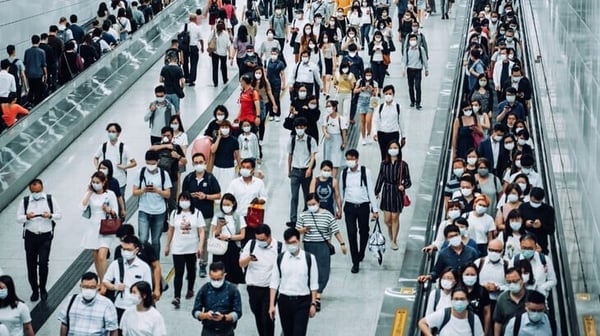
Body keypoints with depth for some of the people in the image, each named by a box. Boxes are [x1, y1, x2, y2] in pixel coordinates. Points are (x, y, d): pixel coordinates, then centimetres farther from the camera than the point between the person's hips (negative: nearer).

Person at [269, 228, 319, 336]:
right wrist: (272, 305, -1)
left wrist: (313, 304, -3)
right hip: (284, 301, 3)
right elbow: (274, 283, 3)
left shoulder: (309, 258, -7)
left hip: (302, 302, -3)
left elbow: (313, 284, -2)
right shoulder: (280, 259, 0)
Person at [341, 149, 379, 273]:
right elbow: (342, 191, 9)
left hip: (363, 206, -1)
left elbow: (371, 191, -5)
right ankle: (355, 262, 3)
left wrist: (375, 209, -5)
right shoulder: (344, 173, 2)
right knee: (351, 234, -4)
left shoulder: (365, 172, -7)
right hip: (349, 207, 1)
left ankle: (361, 254, 38)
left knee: (364, 232, 13)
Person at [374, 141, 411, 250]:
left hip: (398, 193, -2)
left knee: (395, 218, 3)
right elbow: (380, 179, 8)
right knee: (387, 219, 4)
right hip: (386, 192, 2)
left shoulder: (403, 165, -7)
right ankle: (391, 234, 37)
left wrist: (403, 186, -23)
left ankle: (394, 241, 19)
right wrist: (376, 192, 10)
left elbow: (408, 181, -3)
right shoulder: (384, 164, 0)